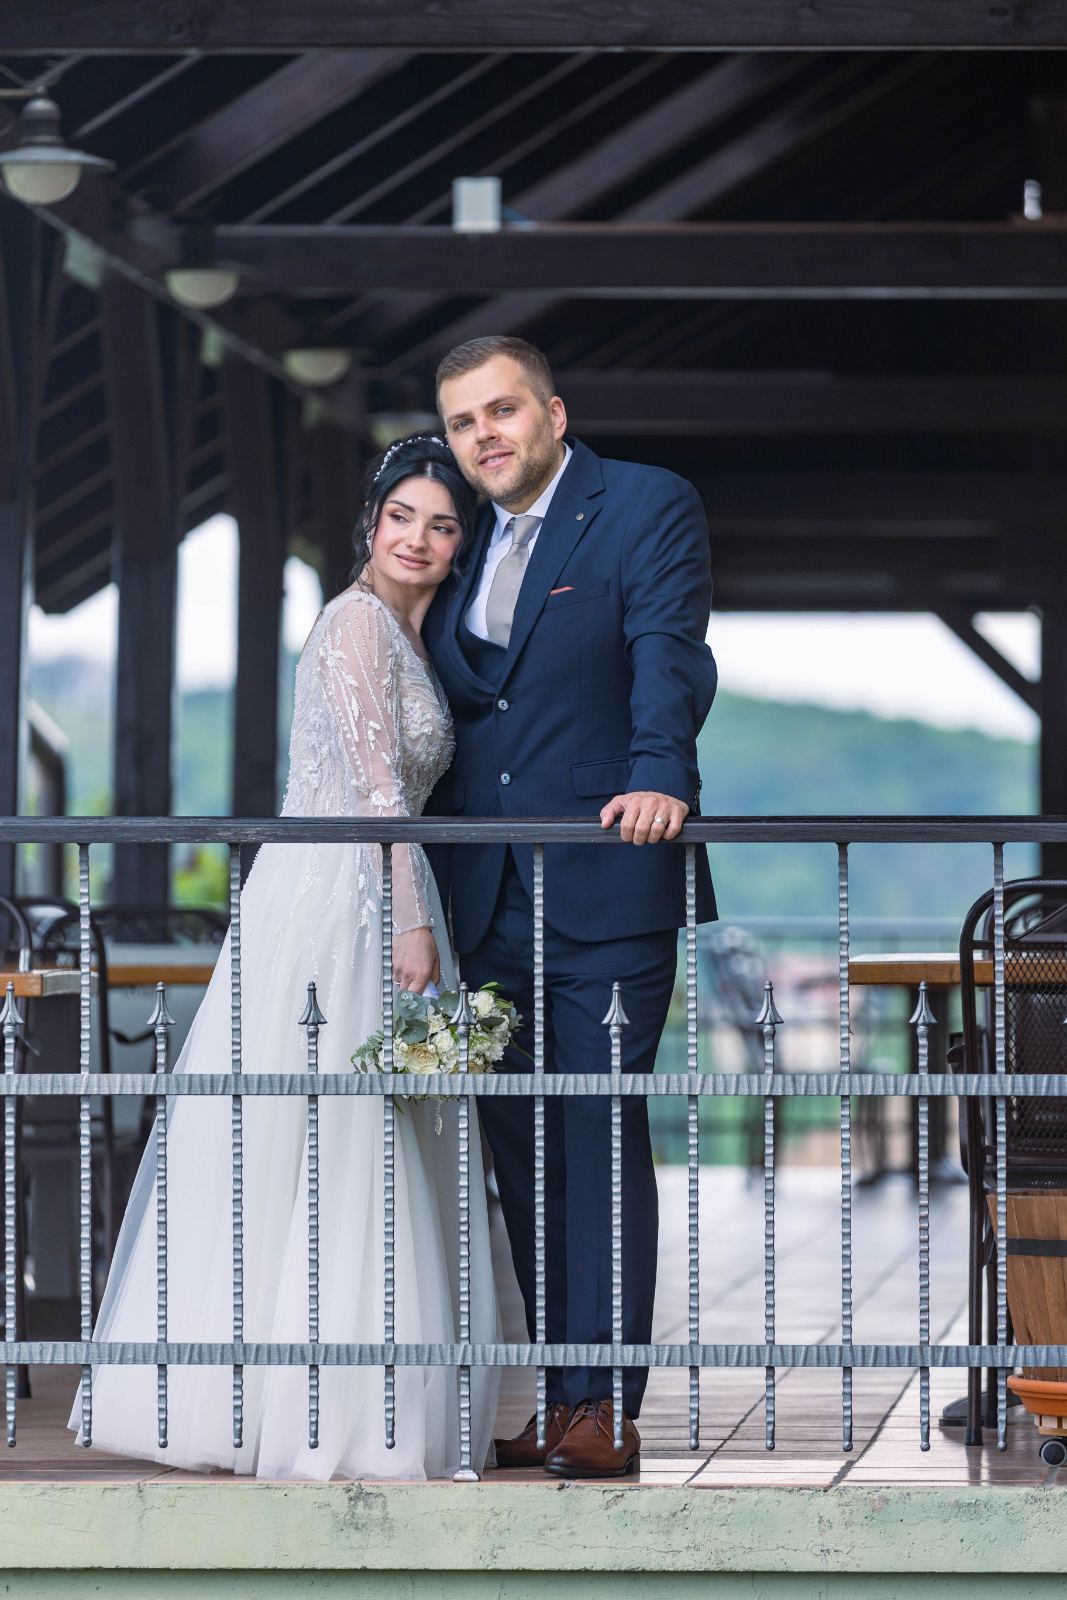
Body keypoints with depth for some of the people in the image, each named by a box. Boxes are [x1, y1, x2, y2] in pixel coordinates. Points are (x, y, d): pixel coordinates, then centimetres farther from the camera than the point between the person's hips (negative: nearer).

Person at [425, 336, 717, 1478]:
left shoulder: (648, 507, -1)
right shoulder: (462, 545, 17)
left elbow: (669, 652, -15)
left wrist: (661, 776, -32)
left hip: (604, 886, -6)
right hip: (490, 901, 6)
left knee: (600, 1136, -8)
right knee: (521, 1148, 7)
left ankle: (604, 1406, -6)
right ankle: (554, 1404, 12)